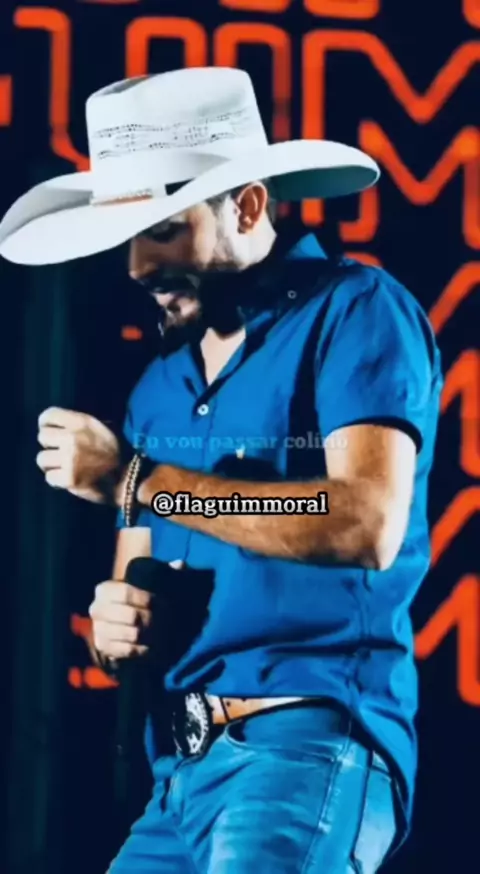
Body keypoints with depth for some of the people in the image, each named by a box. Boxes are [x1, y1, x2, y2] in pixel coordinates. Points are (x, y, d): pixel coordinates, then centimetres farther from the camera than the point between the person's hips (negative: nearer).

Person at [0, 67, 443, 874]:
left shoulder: (354, 312, -4)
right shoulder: (160, 384, 16)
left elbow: (366, 525, -18)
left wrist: (135, 479, -14)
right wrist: (118, 614, -2)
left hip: (312, 741, -7)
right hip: (183, 767, 7)